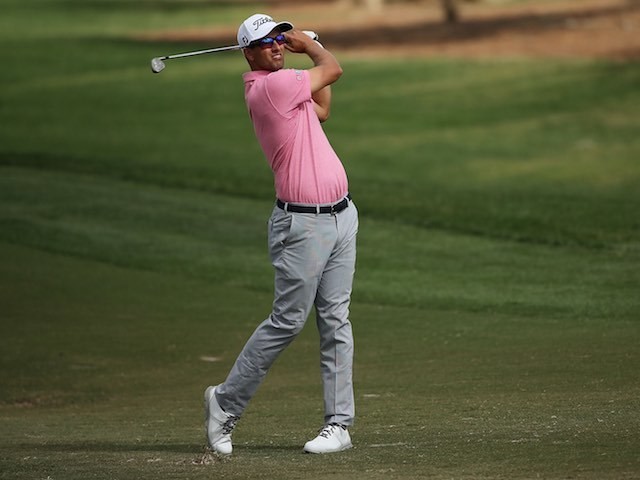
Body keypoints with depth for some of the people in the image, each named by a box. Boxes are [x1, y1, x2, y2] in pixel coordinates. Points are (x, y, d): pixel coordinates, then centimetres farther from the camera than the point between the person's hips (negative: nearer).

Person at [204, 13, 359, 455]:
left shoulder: (283, 86, 13)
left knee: (336, 320, 4)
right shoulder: (272, 86, -15)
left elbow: (322, 110, 27)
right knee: (287, 321, -4)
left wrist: (309, 46, 24)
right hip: (303, 223, -9)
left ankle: (339, 424, 4)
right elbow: (334, 69, -5)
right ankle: (226, 403, 10)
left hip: (341, 215, 9)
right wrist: (309, 46, 14)